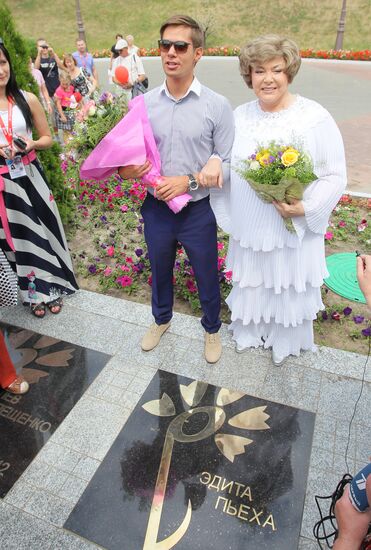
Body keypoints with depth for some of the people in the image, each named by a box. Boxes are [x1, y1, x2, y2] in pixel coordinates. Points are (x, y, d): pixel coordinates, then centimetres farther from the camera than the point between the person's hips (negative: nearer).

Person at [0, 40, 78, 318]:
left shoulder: (27, 99, -4)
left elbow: (47, 138, 6)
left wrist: (32, 144, -16)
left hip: (28, 175, 1)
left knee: (41, 228, 10)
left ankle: (51, 287, 29)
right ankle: (33, 292, 29)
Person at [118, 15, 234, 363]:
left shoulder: (216, 106, -10)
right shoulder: (144, 104, -1)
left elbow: (228, 166, -9)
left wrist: (188, 181, -22)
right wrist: (127, 170, -18)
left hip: (198, 211, -3)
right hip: (156, 207, 3)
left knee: (206, 277, 14)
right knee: (159, 271, 22)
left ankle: (211, 328, 43)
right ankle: (161, 319, 51)